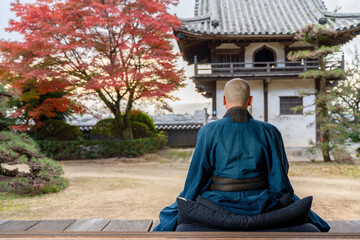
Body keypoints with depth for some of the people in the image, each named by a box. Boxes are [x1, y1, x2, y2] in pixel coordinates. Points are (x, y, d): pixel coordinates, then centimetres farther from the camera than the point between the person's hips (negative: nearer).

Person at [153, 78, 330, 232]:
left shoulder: (209, 131, -11)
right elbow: (279, 178, -3)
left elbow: (197, 176, -8)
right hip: (257, 206, 2)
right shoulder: (269, 132, -5)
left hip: (220, 204, -1)